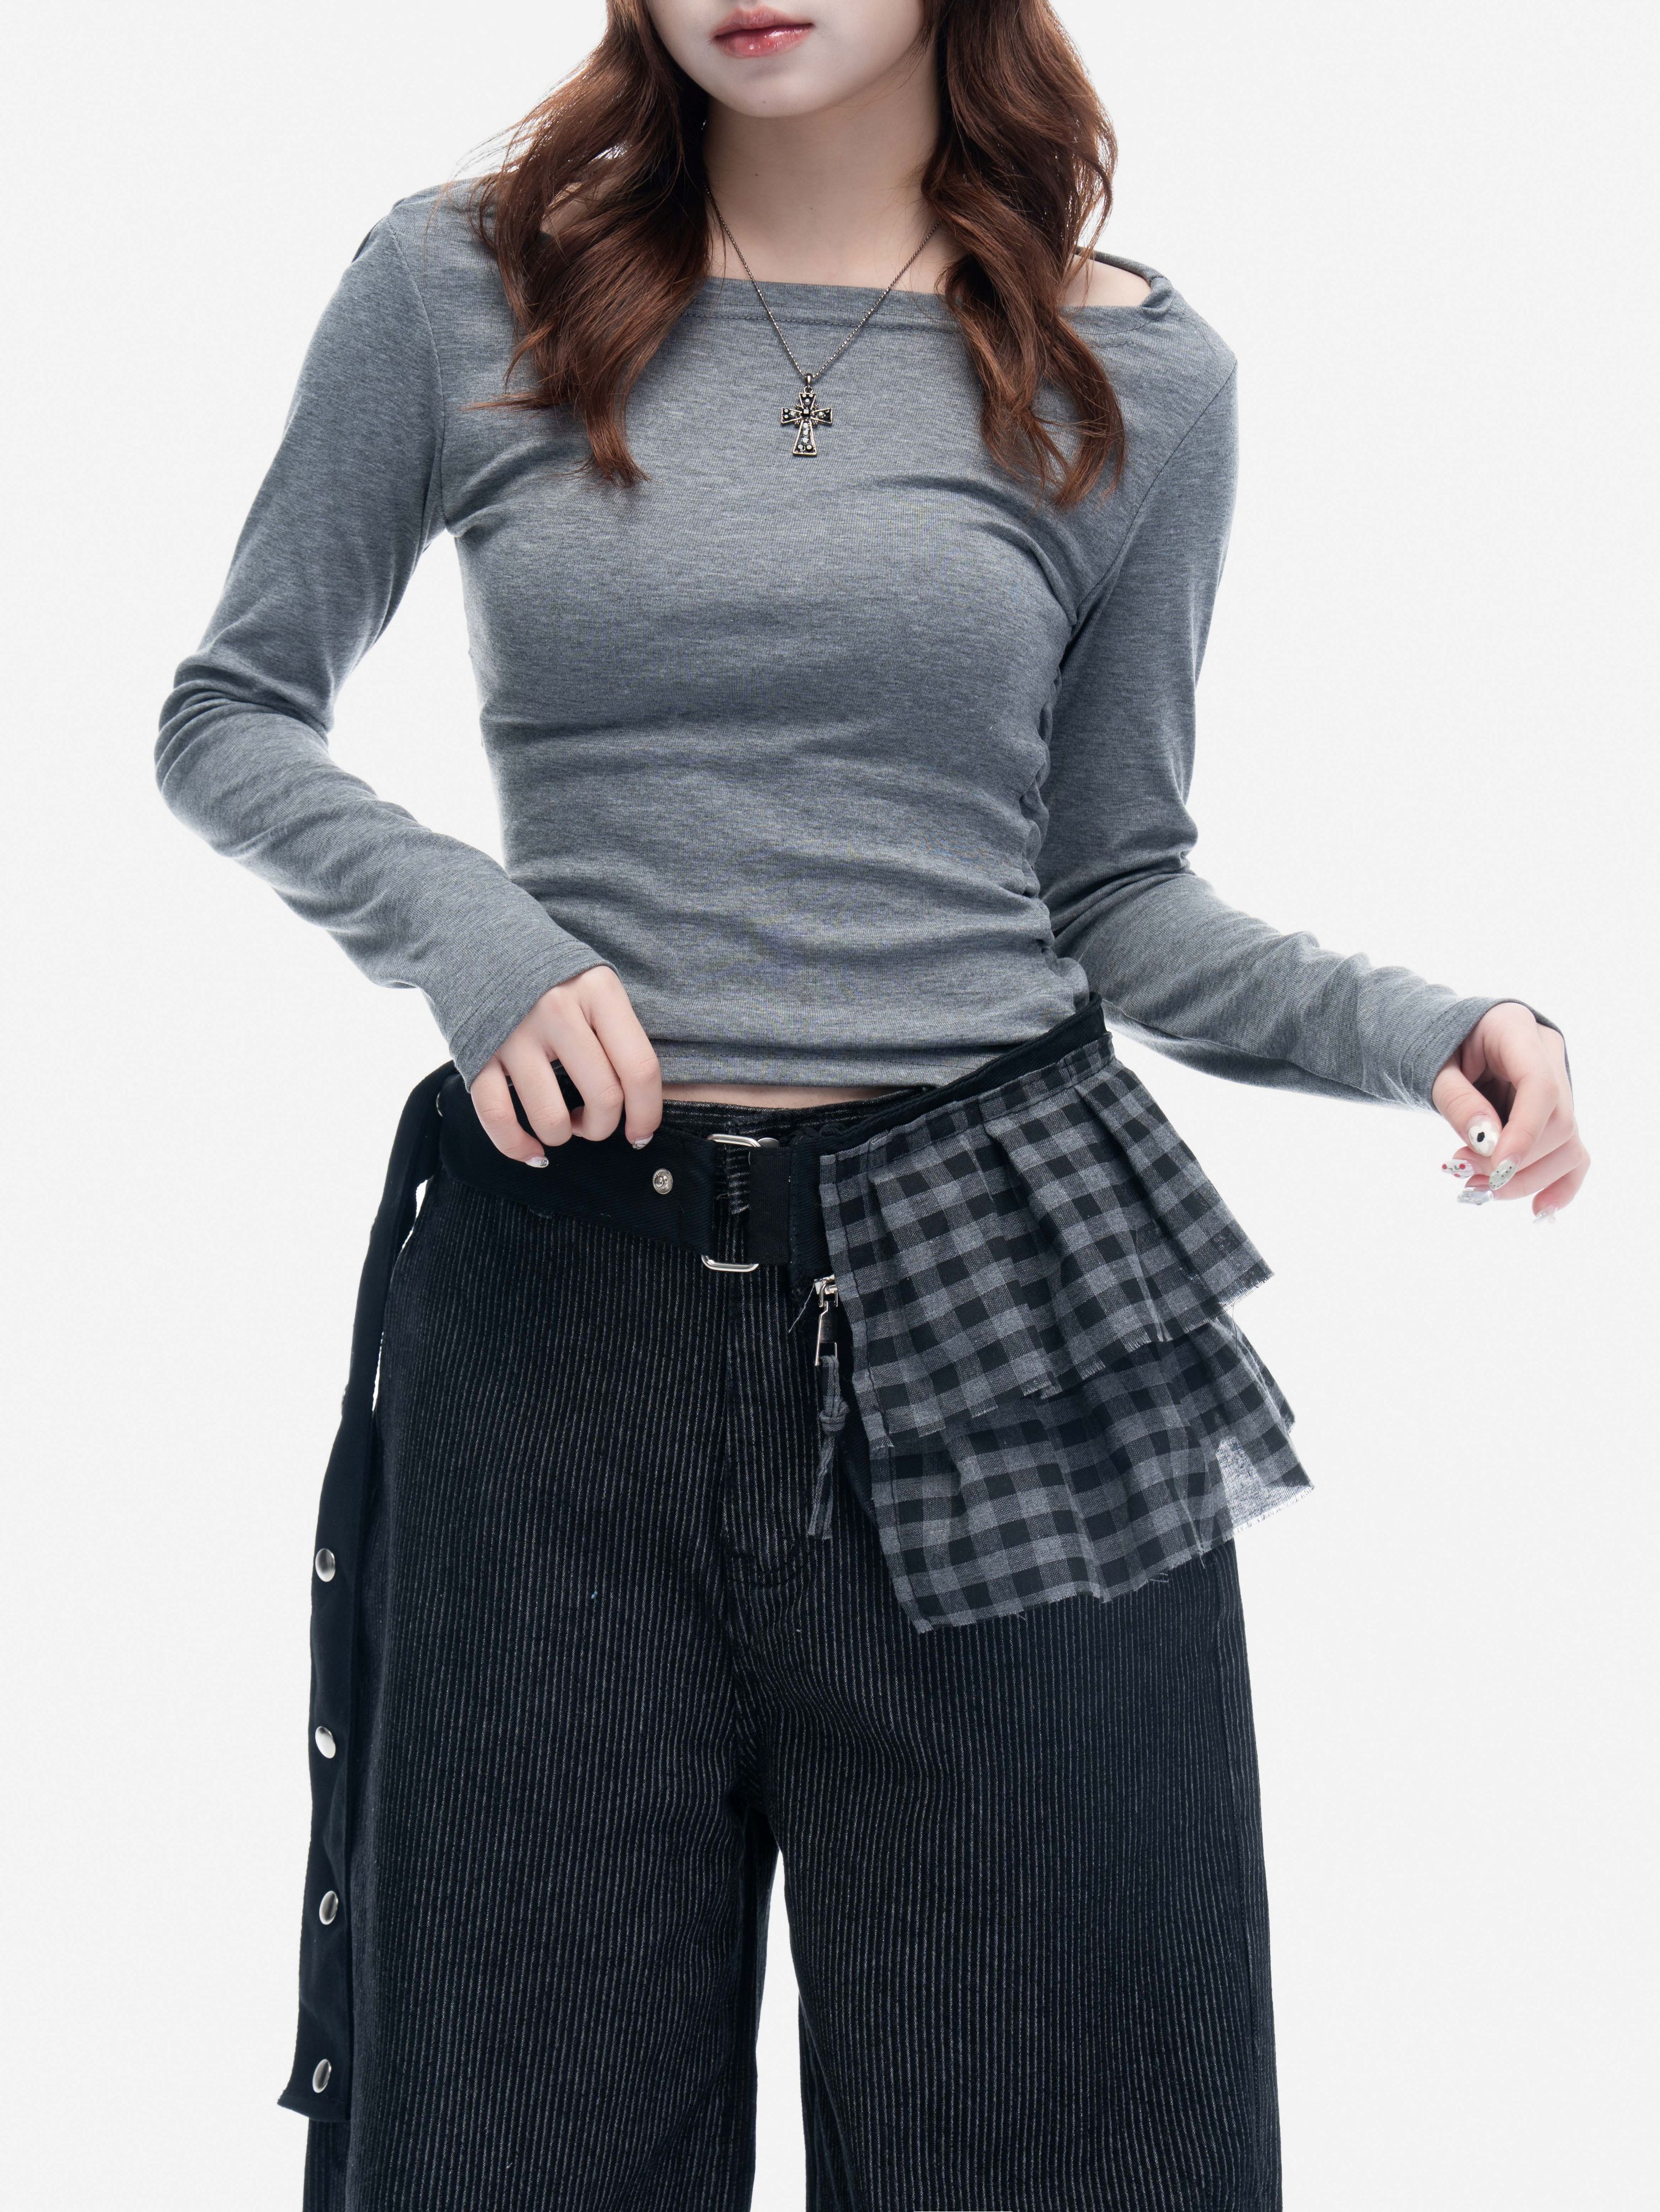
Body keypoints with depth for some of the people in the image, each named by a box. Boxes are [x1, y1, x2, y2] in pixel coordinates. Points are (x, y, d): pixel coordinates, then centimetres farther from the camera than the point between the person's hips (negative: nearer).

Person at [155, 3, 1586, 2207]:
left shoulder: (1132, 370, 6)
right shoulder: (455, 289, 4)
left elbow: (1117, 891, 11)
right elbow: (228, 719, 10)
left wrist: (1421, 1029, -6)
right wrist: (459, 920, -8)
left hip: (1001, 1294, 1)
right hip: (563, 1292, 0)